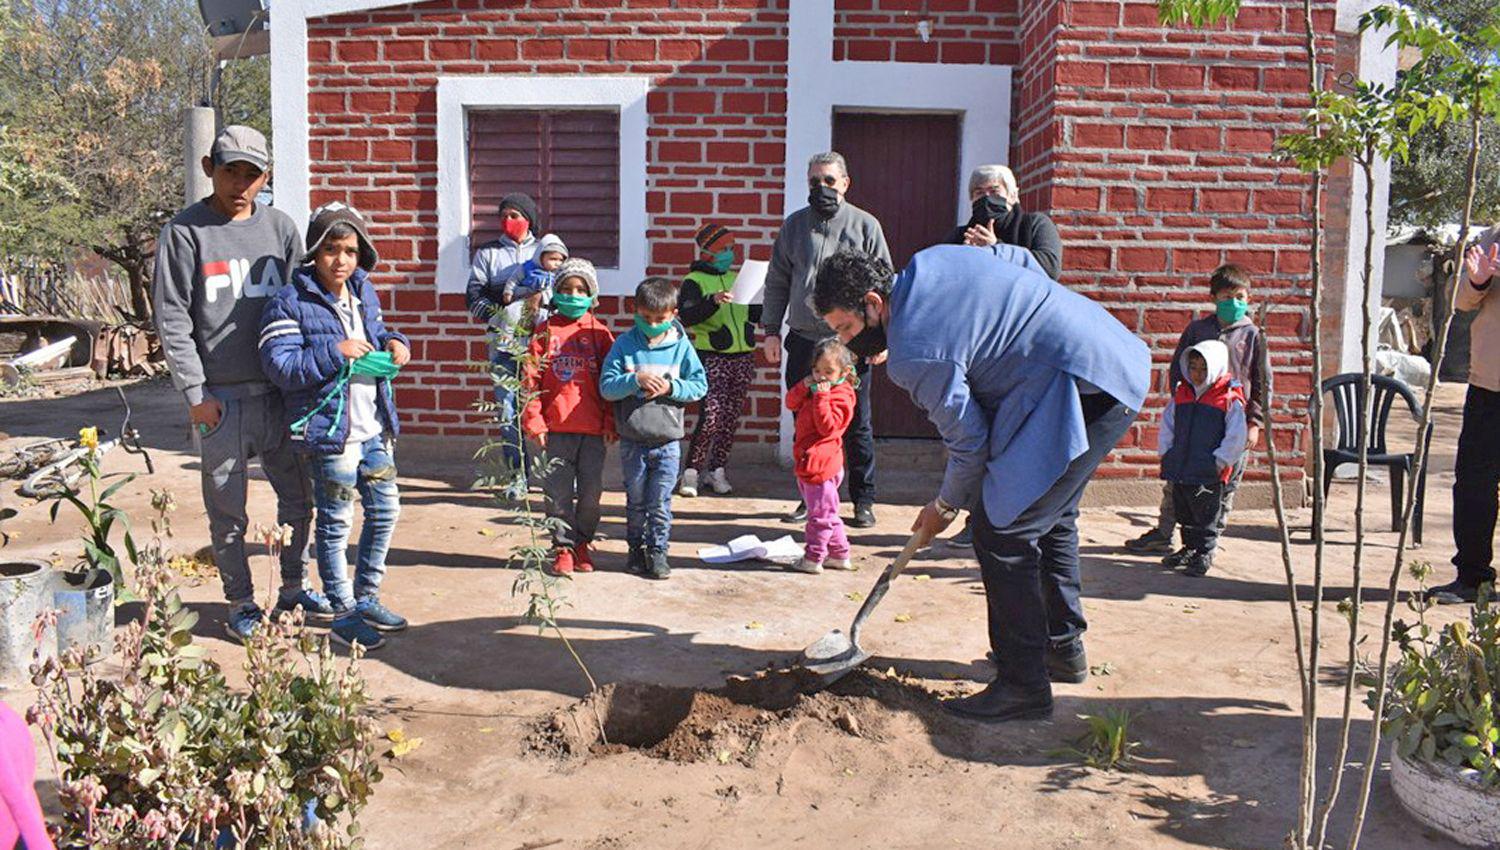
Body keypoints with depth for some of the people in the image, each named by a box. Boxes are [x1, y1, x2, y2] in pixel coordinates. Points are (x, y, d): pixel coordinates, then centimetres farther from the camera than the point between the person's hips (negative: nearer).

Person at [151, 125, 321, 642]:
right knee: (228, 513, 6)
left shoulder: (280, 228, 8)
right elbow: (172, 320, -4)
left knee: (298, 498, 12)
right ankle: (241, 604, 21)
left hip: (279, 391, 4)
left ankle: (294, 589, 29)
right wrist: (195, 392, -10)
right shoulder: (185, 232, -3)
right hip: (220, 398, -3)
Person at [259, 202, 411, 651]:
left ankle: (367, 597, 31)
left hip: (374, 428, 7)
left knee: (386, 509, 14)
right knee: (336, 522, 4)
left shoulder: (364, 293, 9)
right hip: (330, 430, -7)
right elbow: (280, 366, -17)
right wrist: (333, 352, -23)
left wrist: (393, 343, 4)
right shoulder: (291, 303, -12)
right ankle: (344, 613, 17)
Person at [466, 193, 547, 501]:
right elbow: (473, 296, 5)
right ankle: (517, 475, 4)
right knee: (507, 409, -3)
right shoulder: (487, 253, 14)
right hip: (504, 342, 1)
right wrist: (500, 314, -11)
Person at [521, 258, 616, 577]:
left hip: (593, 429, 1)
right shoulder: (545, 332, 3)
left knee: (591, 490, 8)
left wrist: (611, 421, 1)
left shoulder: (599, 333, 5)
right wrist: (533, 422, -5)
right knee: (558, 491, 4)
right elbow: (531, 380, 1)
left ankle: (582, 542, 25)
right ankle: (563, 547, 16)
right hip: (556, 428, -1)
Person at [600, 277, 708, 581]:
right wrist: (636, 380, -20)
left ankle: (657, 551, 16)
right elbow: (606, 387, -6)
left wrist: (671, 387, -14)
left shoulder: (681, 345, 0)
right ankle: (636, 549, 26)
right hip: (632, 440, 0)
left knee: (660, 503, 4)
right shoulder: (625, 344, -2)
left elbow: (700, 385, 1)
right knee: (635, 501, 12)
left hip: (667, 441, 0)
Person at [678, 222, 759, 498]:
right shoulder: (694, 281, -2)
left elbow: (755, 315, 24)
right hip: (712, 358, -6)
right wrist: (713, 301, -31)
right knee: (711, 417, -13)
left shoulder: (738, 278, 17)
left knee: (731, 418, 7)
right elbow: (687, 317, -17)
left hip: (742, 358, 6)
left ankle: (717, 470, 17)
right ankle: (691, 472, -2)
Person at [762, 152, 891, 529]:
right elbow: (777, 282, 12)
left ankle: (863, 500, 14)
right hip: (803, 340, 3)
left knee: (856, 426, 4)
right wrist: (771, 330, 5)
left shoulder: (865, 225, 4)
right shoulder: (795, 224, 10)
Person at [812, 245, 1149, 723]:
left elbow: (969, 441, -11)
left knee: (1001, 531, -8)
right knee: (1051, 516, 24)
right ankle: (1063, 648, 39)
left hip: (1082, 391, -11)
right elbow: (1020, 257, 20)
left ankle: (1023, 687, 0)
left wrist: (946, 506, 6)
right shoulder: (928, 262, 6)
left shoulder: (915, 353, -20)